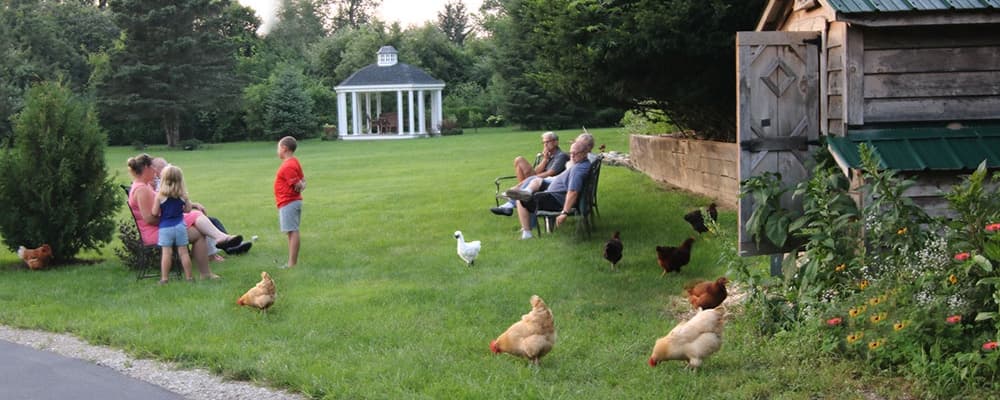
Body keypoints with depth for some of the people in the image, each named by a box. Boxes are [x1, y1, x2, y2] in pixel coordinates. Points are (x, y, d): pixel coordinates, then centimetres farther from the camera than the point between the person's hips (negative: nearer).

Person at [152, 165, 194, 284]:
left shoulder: (160, 195, -8)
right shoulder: (182, 195, -1)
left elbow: (154, 212, -7)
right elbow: (188, 209, 8)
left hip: (165, 227, -2)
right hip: (179, 226, 2)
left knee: (166, 253, -1)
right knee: (183, 252, 7)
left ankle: (164, 278, 1)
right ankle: (189, 277, 13)